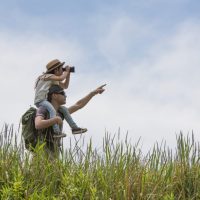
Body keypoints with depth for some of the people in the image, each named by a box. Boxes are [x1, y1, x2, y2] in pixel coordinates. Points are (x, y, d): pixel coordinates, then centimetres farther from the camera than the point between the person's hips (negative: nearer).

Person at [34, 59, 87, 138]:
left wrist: (68, 74, 13)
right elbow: (61, 78, -26)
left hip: (46, 101, 10)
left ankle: (74, 128, 12)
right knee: (52, 110, -35)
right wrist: (66, 71, -9)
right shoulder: (48, 76, -11)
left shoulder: (55, 80, 16)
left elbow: (65, 86, 22)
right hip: (40, 101, -10)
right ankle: (57, 132, -45)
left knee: (64, 109, 8)